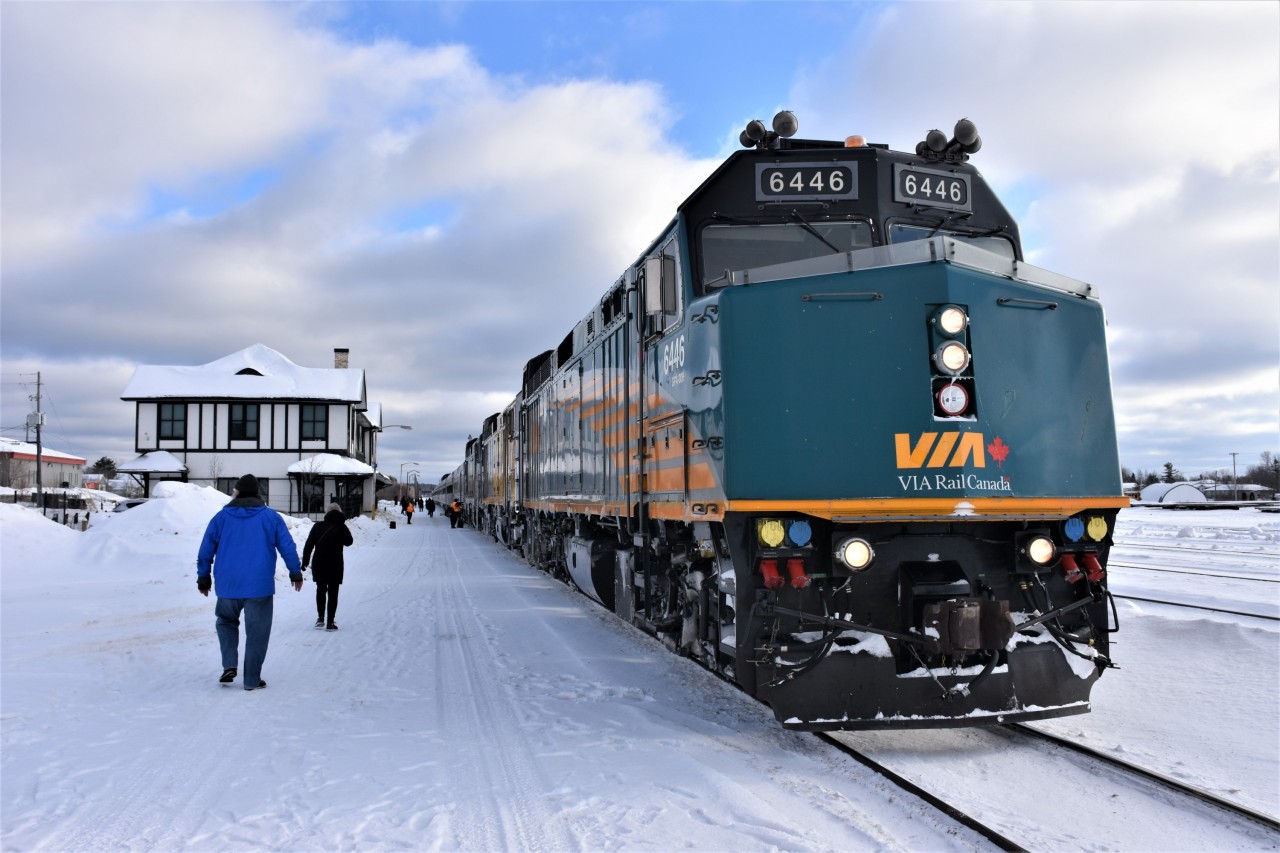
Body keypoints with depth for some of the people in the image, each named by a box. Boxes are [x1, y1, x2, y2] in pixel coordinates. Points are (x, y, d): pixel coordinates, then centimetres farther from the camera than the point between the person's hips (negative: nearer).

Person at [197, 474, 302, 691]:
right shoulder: (271, 517, 1)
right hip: (260, 586, -2)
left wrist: (203, 578, 19)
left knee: (226, 622, 25)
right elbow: (288, 548, 1)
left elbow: (206, 551, 8)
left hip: (228, 586, 2)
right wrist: (296, 573, 12)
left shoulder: (221, 517, 4)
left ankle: (229, 666, 9)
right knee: (256, 633, 5)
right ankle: (252, 680, 7)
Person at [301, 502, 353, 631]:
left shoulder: (317, 526, 1)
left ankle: (320, 618, 15)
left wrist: (305, 561, 9)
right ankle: (330, 622, 3)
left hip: (318, 565, 2)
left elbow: (308, 546, 2)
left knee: (320, 590, 20)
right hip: (335, 566, -2)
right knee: (333, 593, 6)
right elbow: (349, 542, 10)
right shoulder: (341, 527, -5)